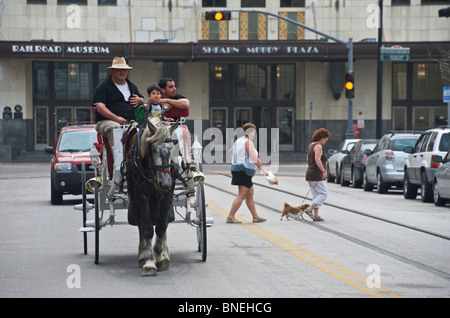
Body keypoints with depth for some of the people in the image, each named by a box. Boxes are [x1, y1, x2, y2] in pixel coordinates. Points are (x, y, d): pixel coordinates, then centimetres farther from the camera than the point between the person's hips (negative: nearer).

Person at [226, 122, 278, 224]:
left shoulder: (237, 141, 17)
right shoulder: (248, 142, -12)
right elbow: (254, 159, -16)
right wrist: (264, 170, -11)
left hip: (237, 169, 10)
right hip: (244, 170, -10)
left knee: (250, 194, 13)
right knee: (241, 195, -7)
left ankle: (255, 217, 16)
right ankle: (230, 217, -8)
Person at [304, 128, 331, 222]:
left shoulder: (311, 145, 17)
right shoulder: (318, 146, -12)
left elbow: (307, 159, 23)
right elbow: (317, 160, -23)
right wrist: (324, 171, -25)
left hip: (309, 172, 10)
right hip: (316, 174, -10)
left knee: (316, 196, 10)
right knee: (323, 194, -6)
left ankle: (316, 215, 7)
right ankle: (309, 209, -13)